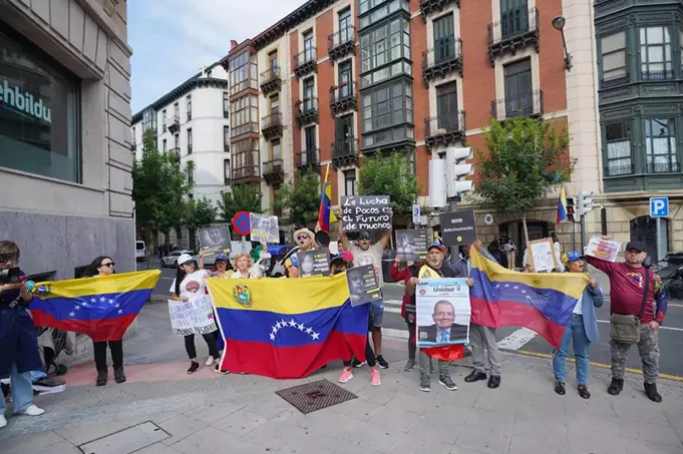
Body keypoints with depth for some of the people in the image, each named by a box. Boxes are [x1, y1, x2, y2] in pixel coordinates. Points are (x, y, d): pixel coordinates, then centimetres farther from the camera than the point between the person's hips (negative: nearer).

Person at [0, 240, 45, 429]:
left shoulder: (19, 273, 5)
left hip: (19, 323, 4)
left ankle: (23, 404, 25)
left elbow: (28, 300, 7)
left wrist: (23, 288, -11)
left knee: (21, 365, 12)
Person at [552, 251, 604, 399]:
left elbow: (599, 303, 5)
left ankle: (582, 384, 27)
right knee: (560, 352, 9)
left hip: (582, 320, 3)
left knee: (582, 354, 13)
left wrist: (594, 287, -8)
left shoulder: (588, 279, 7)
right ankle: (559, 381, 25)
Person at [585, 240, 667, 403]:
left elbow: (661, 298, 5)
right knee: (618, 355, 14)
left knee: (651, 357, 13)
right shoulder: (615, 267, -4)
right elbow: (592, 258, -2)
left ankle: (650, 385, 33)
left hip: (646, 324, 1)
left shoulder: (651, 275, 0)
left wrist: (658, 320, -1)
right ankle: (617, 380, 32)